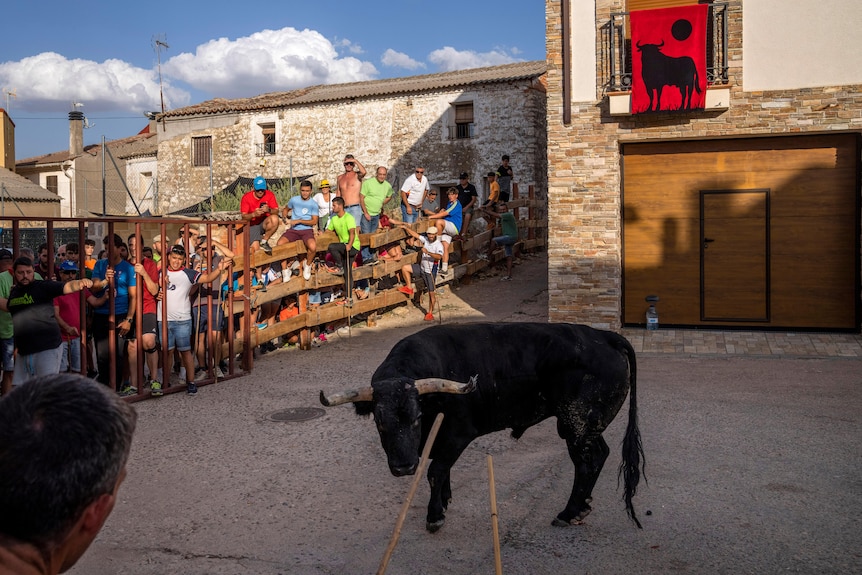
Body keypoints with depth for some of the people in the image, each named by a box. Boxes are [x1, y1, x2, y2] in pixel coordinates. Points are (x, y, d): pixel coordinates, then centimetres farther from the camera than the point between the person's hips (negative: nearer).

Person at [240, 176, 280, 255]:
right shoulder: (246, 197, -10)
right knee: (256, 250, -21)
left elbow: (276, 211, -11)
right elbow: (244, 216, -14)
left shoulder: (269, 195, -6)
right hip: (252, 225, -2)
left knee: (275, 219, -34)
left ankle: (264, 242, -14)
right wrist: (254, 214, -35)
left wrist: (269, 210, -35)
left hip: (265, 223, 2)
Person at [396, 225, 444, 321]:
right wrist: (405, 227, 9)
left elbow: (439, 257, -36)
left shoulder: (438, 245, -19)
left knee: (431, 293, -5)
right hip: (421, 268, 6)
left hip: (430, 271, -6)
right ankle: (409, 288, 11)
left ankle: (430, 313, 8)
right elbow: (415, 234, 10)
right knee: (405, 267, -2)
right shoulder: (425, 239, 0)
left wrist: (428, 252, -47)